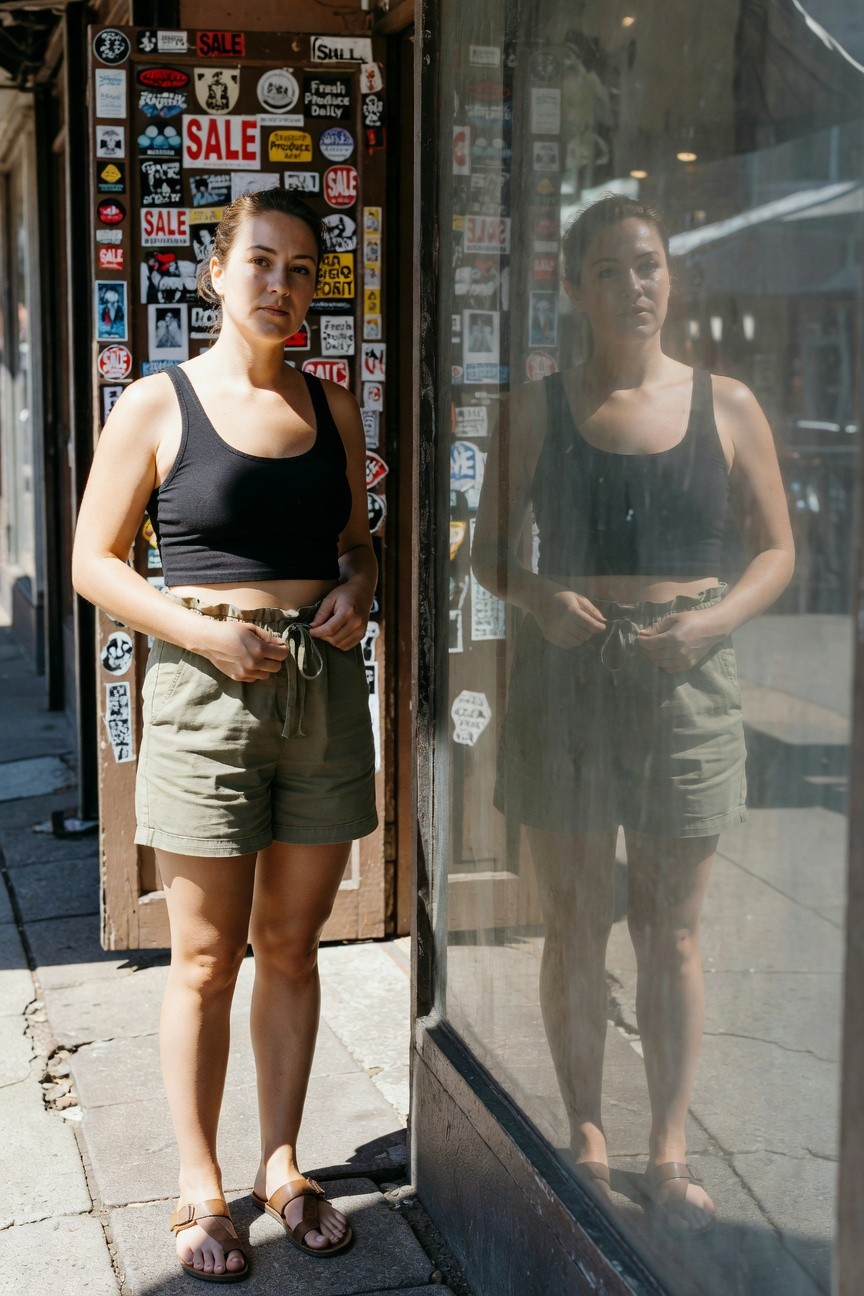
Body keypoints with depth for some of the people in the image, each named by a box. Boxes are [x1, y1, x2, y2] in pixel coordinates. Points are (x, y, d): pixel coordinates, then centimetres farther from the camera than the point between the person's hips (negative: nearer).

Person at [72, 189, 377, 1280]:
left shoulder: (331, 406, 10)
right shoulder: (158, 405, -2)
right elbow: (93, 562, -2)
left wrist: (355, 590, -2)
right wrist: (200, 629, -15)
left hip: (324, 686, 4)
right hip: (206, 690, -4)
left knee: (291, 944, 13)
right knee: (207, 961, 4)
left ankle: (281, 1164, 28)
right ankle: (199, 1184, 21)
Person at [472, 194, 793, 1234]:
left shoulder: (726, 407, 4)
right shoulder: (538, 410, 4)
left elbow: (776, 549, 7)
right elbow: (488, 551, 7)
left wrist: (717, 617, -12)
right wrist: (535, 595, -14)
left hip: (684, 680, 0)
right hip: (563, 678, 0)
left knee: (671, 926, 7)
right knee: (576, 922, 8)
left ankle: (669, 1148, 20)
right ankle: (585, 1133, 23)